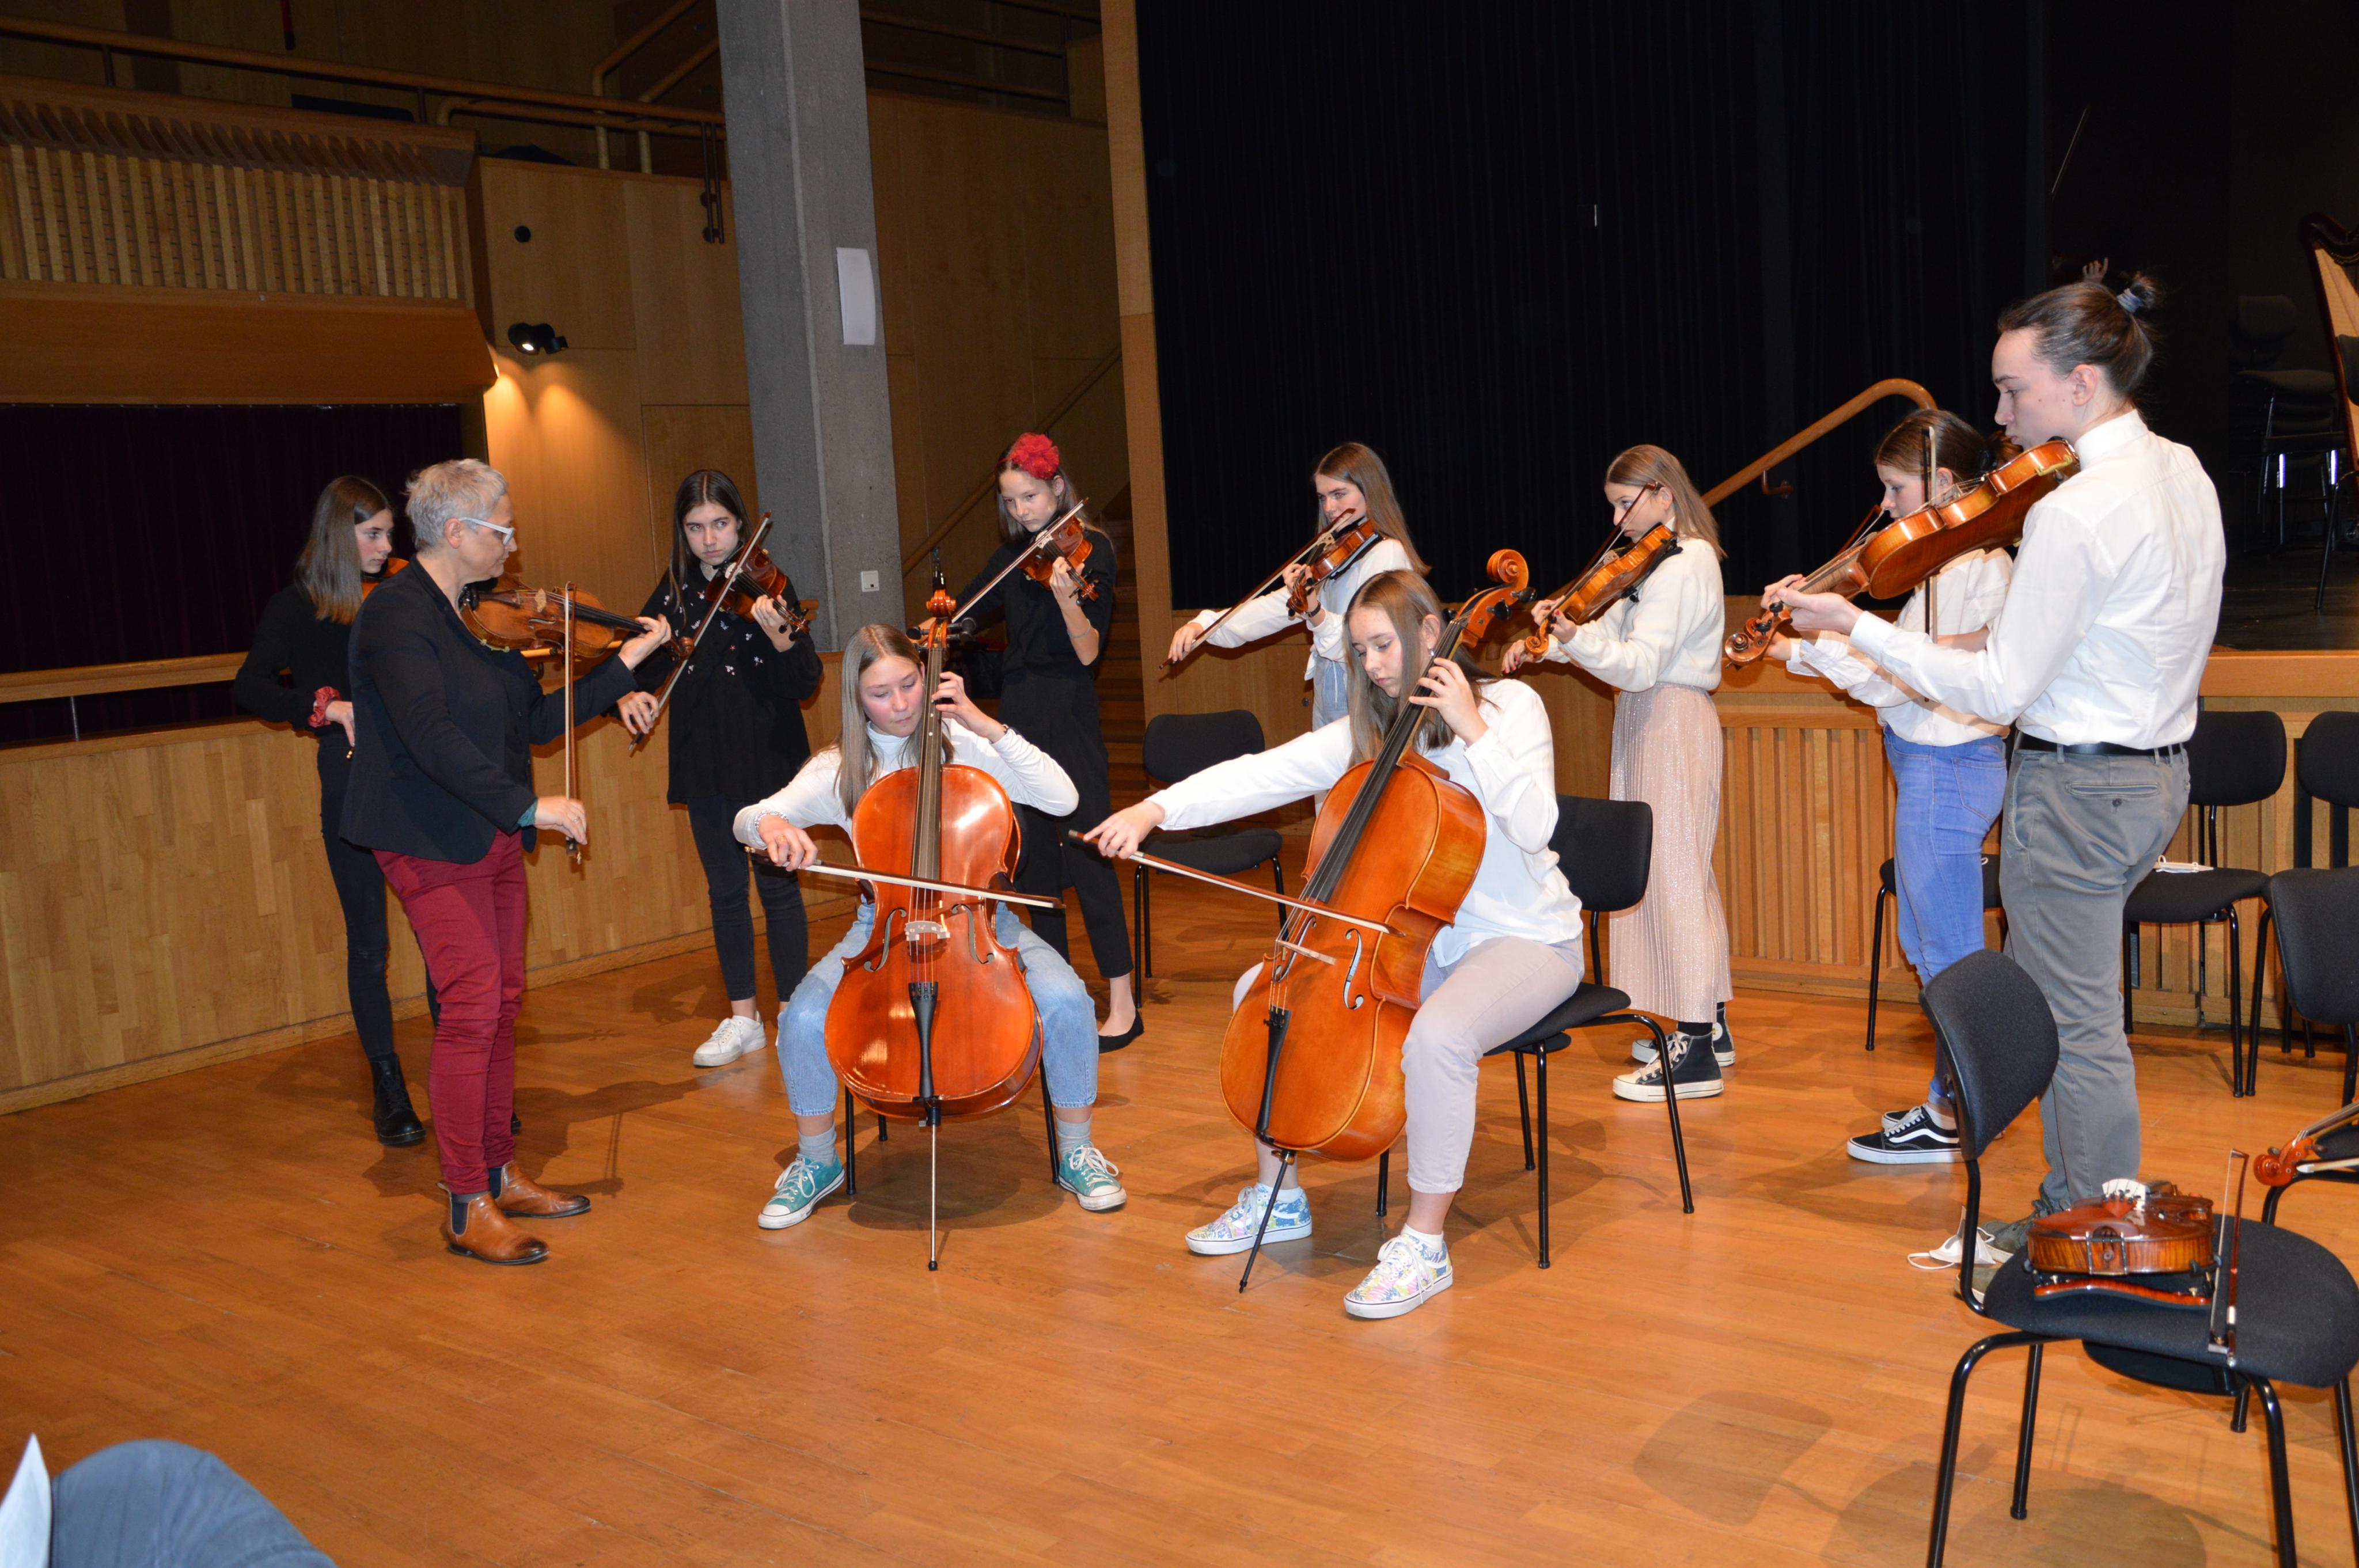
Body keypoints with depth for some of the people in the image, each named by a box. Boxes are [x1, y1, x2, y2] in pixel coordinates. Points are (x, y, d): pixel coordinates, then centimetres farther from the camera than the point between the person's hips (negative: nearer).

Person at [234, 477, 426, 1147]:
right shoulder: (299, 606, 3)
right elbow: (250, 688, -9)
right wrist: (331, 706, -22)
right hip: (353, 788, -2)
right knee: (369, 942, 4)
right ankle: (389, 1090, 17)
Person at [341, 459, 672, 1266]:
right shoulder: (397, 617, -15)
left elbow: (535, 721, 12)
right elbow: (432, 738, -26)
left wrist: (622, 667, 9)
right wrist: (528, 805, -28)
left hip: (492, 838, 9)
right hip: (434, 843, -8)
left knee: (504, 1002, 11)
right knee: (472, 1006, -10)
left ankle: (501, 1174, 23)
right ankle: (467, 1209, -1)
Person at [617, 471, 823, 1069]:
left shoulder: (763, 586, -8)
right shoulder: (675, 592, 6)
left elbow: (805, 683, -15)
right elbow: (646, 659, 12)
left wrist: (780, 637, -34)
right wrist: (632, 691, -9)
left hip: (766, 757, -4)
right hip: (704, 766, 4)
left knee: (777, 884, 3)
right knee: (725, 890, 11)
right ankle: (742, 1019, 23)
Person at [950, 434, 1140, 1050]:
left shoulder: (1090, 549, -6)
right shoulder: (1012, 556, 11)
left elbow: (1088, 652, -15)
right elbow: (965, 612, 18)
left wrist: (1067, 596, -32)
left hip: (1068, 720, -6)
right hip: (1018, 716, 7)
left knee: (1084, 854, -11)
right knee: (1031, 858, 9)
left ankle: (1122, 1004, -6)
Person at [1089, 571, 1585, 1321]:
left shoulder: (1510, 704, -8)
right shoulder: (1369, 731, 7)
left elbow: (1533, 826, -21)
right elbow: (1264, 774, -6)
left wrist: (1475, 732, -24)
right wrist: (1154, 809, -17)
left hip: (1524, 940, -6)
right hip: (1416, 938, 6)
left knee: (1438, 1033, -36)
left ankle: (1425, 1242, -19)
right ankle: (1279, 1195, 11)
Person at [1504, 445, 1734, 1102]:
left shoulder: (1685, 564, -15)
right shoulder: (1665, 560, 15)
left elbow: (1641, 665, -25)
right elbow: (1614, 631, 16)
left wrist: (1573, 637, -38)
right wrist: (1546, 643, 4)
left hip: (1672, 726, -10)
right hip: (1652, 726, 10)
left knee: (1673, 875, -9)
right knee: (1681, 873, 15)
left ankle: (1695, 1057, -6)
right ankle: (1707, 1024, 25)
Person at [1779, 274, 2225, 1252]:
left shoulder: (2073, 511, -23)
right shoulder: (2185, 474, 5)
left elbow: (2002, 690, -20)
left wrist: (1855, 627, -15)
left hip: (2078, 789, -9)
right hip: (2159, 770, 9)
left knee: (2079, 1025, 3)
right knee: (2056, 998, 19)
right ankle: (2073, 1207, 30)